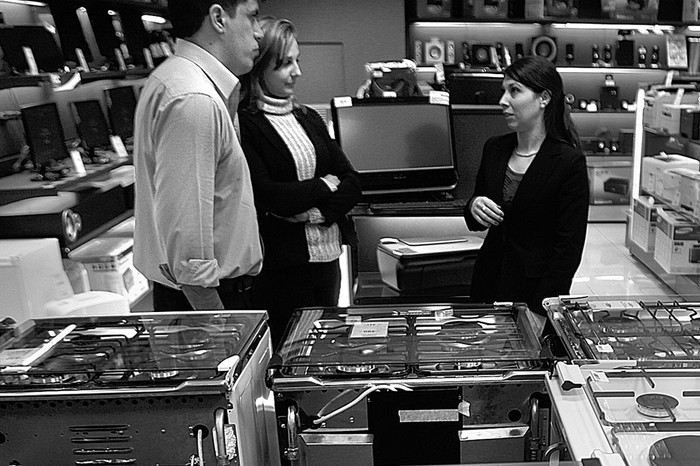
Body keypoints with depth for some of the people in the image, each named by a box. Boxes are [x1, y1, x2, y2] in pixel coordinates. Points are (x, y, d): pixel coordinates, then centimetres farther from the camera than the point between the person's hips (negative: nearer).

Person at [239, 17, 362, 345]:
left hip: (327, 256, 7)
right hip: (280, 264, -6)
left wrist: (318, 212, -12)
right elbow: (262, 196, -18)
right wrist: (324, 185, -7)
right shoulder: (243, 124, -10)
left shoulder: (308, 117, 11)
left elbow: (351, 182, 7)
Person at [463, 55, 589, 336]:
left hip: (535, 285, -5)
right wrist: (473, 207, -9)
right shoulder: (494, 149, 3)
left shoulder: (569, 162, -13)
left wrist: (540, 311, -18)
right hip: (490, 280, 5)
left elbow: (569, 247, -14)